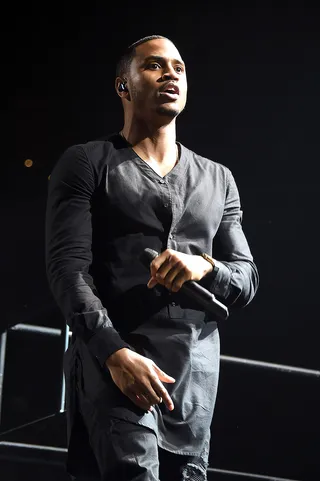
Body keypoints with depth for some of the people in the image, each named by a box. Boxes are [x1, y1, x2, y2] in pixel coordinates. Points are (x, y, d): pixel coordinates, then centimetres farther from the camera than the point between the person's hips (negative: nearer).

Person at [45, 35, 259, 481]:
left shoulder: (218, 180, 19)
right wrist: (114, 352, -20)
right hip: (112, 356, -5)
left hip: (197, 370, 5)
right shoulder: (87, 163, 6)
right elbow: (67, 266, -6)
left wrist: (206, 267, -9)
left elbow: (248, 280, 15)